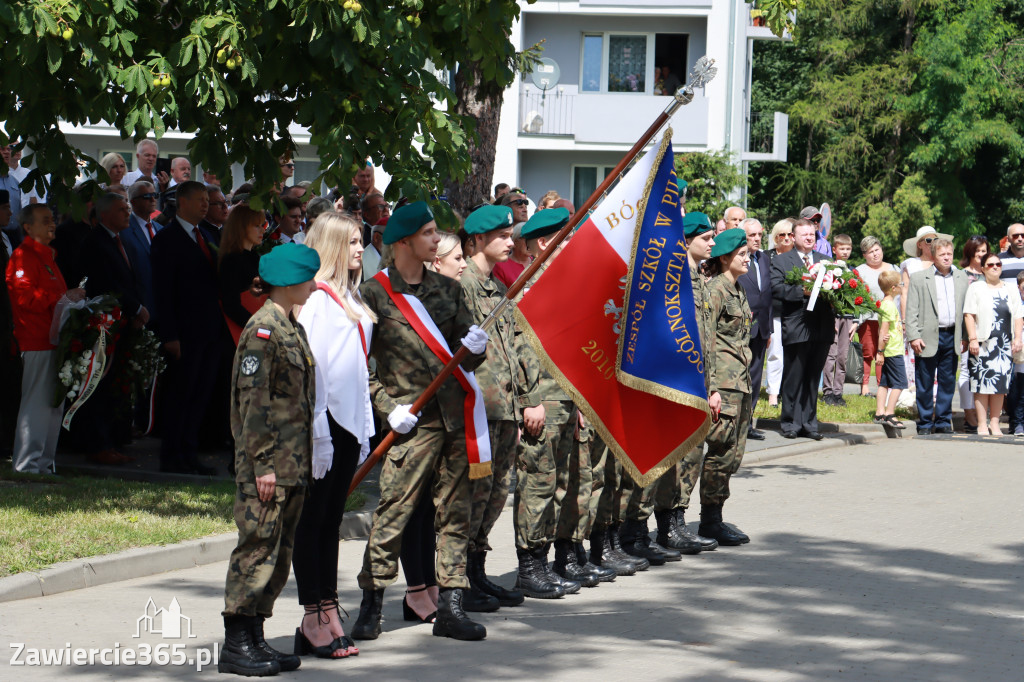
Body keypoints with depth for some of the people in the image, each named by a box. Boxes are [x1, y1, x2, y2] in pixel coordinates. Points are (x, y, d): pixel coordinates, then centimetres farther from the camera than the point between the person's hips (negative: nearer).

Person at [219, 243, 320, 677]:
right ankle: (236, 645, -1)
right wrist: (263, 462, -19)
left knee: (280, 551, 11)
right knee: (258, 546, -6)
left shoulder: (293, 328, 16)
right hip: (268, 465, -9)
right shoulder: (261, 331, -13)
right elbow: (253, 401, -16)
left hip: (293, 463, 9)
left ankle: (254, 638, 16)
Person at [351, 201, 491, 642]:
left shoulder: (448, 290, 16)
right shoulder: (374, 295, -1)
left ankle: (449, 606, 9)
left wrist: (475, 349, -6)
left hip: (455, 417, 5)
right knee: (393, 512, -8)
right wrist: (388, 406, -11)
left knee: (455, 513, 5)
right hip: (412, 423, -5)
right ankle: (370, 606, 0)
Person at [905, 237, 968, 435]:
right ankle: (925, 423, 10)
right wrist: (913, 336, -11)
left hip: (952, 337, 3)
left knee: (948, 381, 7)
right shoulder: (919, 278, 1)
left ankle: (943, 421, 16)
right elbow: (911, 310, -2)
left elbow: (966, 307, 13)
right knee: (925, 384, 2)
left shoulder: (961, 278, 12)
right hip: (928, 337, -3)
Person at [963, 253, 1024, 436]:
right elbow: (969, 315, -2)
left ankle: (994, 423, 9)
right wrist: (972, 339, -11)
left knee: (1000, 386, 2)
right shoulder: (976, 288, 5)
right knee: (982, 385, -5)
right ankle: (982, 425, -1)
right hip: (982, 345, -3)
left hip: (1005, 345, 3)